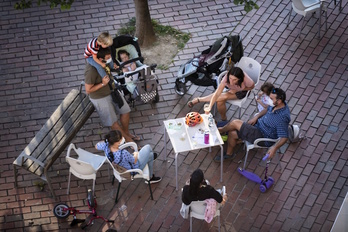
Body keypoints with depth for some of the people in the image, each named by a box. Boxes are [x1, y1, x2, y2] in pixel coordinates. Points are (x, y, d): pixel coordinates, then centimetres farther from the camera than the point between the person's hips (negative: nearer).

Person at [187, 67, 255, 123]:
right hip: (230, 89, 2)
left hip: (241, 92, -2)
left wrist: (236, 90, -21)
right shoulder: (226, 78, -36)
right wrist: (209, 107, -49)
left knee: (224, 97, -24)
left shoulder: (246, 80, -39)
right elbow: (217, 93, -38)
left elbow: (252, 87, -13)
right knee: (220, 101, -23)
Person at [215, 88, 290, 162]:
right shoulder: (276, 105, -5)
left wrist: (275, 147, -42)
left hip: (263, 137, -9)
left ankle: (221, 130, 20)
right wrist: (256, 117, 4)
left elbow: (284, 138, -29)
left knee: (235, 123, -13)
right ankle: (229, 154, 28)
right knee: (232, 133, 4)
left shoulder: (282, 118, -31)